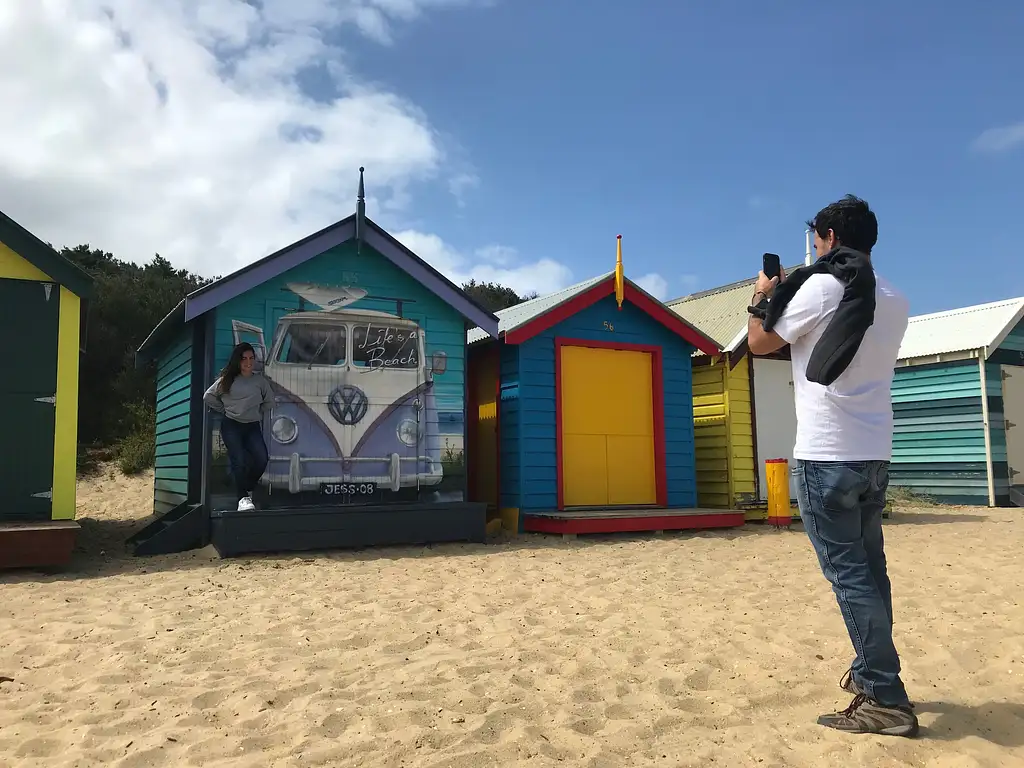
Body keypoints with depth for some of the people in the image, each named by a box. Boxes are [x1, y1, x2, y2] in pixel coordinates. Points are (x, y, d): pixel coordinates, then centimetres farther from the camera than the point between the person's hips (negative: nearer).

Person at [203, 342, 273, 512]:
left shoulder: (260, 381, 5)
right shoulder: (226, 380, 2)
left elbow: (269, 402, 17)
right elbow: (208, 397, 10)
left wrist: (258, 413, 9)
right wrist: (224, 410, 7)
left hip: (252, 426, 1)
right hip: (231, 425, -1)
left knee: (262, 459, -14)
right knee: (238, 460, -16)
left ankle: (247, 489, 12)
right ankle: (243, 498, -10)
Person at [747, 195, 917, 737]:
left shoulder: (822, 286, -10)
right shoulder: (893, 301, 12)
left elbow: (760, 344, -1)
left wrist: (762, 298, 17)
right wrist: (790, 294, 27)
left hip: (825, 455, -8)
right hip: (874, 454, 8)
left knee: (849, 574, -4)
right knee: (869, 570, 16)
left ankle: (886, 699, -1)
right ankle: (871, 672, 27)